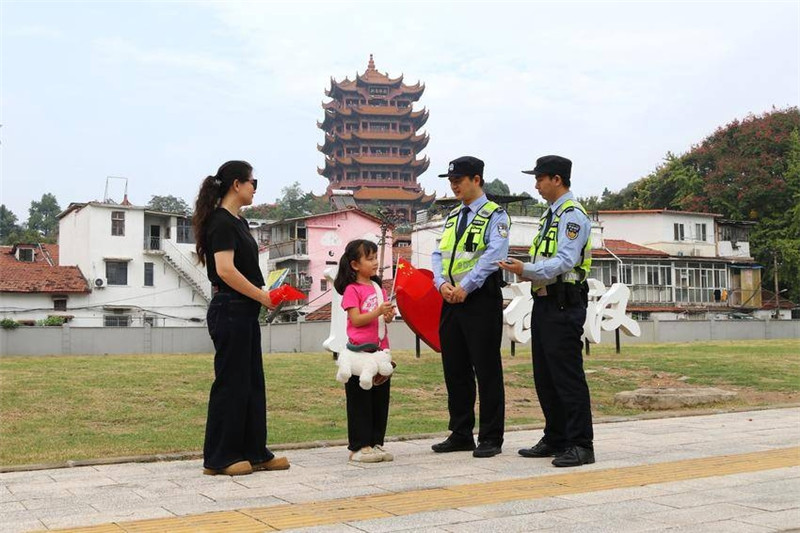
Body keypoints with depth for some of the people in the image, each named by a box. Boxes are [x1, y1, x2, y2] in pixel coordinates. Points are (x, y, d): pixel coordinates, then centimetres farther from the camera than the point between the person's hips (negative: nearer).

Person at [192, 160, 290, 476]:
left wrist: (265, 293, 4)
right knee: (230, 383, -2)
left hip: (245, 312, 10)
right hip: (229, 311, -10)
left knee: (252, 382, 12)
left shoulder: (239, 222, 16)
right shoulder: (221, 222, -13)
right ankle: (219, 458, 7)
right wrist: (262, 296, -17)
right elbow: (225, 270, -23)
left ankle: (254, 453, 20)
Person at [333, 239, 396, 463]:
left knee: (380, 398, 10)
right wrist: (378, 312, -24)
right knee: (360, 400, -1)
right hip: (360, 352, -7)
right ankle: (358, 447, 6)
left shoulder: (378, 287, 14)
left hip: (380, 350, 7)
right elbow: (356, 319, -14)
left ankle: (375, 443, 19)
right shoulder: (352, 290, -7)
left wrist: (389, 314, -4)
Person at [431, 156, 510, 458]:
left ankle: (491, 438, 5)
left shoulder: (495, 215, -3)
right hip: (451, 300, 7)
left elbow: (493, 255, -16)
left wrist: (465, 287, -20)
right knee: (454, 369, 10)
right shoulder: (451, 217, 18)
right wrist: (442, 283, -6)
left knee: (486, 369, -2)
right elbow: (438, 254, 13)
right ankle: (460, 434, 20)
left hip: (480, 300, -7)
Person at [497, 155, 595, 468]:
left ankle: (580, 445, -2)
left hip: (564, 304, -10)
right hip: (544, 301, 10)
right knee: (544, 376, 14)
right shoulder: (550, 215, 19)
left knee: (567, 375, -8)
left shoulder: (572, 215, -11)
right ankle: (555, 440, 24)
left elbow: (565, 261, -23)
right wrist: (525, 271, 6)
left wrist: (527, 269, -31)